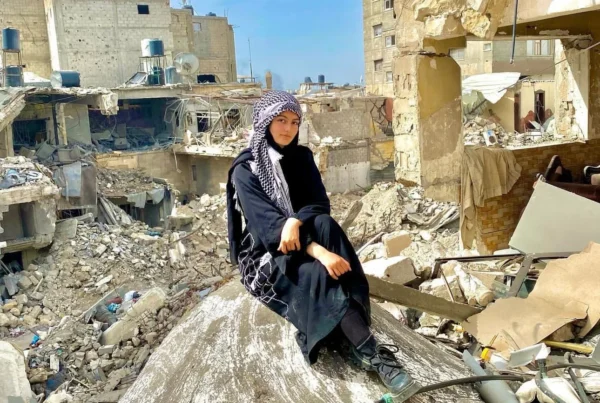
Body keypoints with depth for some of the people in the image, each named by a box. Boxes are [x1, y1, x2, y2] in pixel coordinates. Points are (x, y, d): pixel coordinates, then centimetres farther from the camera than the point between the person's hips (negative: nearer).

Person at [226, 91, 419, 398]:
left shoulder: (301, 157, 5)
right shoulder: (245, 170, -12)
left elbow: (320, 204, -3)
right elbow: (267, 223, -23)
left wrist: (295, 221, -28)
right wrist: (318, 251, -37)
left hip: (299, 239, 4)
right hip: (265, 253, -4)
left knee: (324, 224, -32)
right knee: (320, 274, -34)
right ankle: (372, 353, -34)